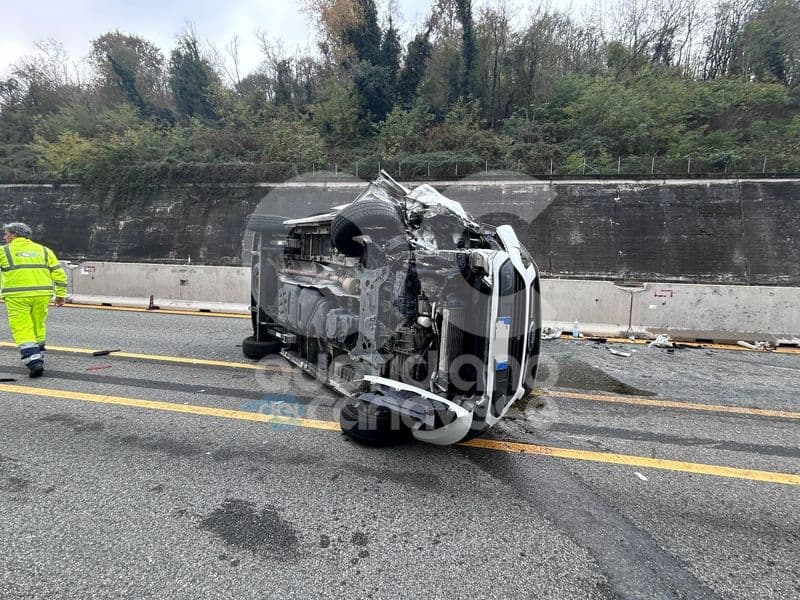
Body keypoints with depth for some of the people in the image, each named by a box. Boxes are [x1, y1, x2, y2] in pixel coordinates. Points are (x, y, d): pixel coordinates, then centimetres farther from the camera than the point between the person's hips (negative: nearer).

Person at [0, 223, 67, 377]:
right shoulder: (44, 250, 11)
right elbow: (59, 273, 8)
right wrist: (61, 294, 13)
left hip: (17, 295, -4)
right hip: (42, 295, 4)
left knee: (22, 330, 0)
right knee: (38, 327, 18)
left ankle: (33, 362, -10)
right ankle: (38, 358, 29)